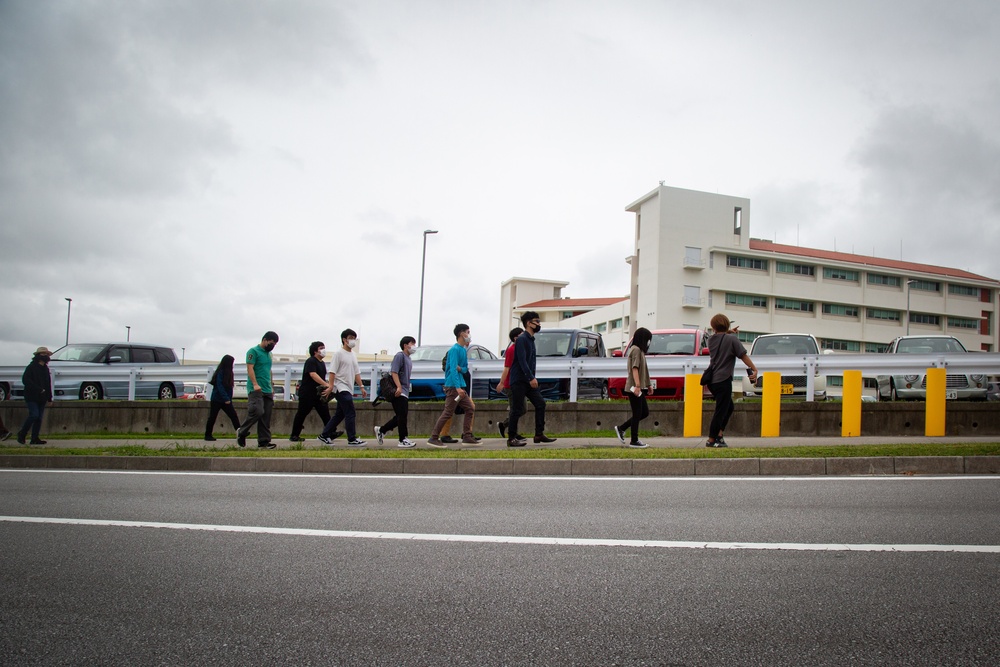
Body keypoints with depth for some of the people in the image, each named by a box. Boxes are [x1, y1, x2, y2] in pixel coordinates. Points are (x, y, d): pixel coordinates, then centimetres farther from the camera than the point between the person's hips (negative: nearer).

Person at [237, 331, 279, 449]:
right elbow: (250, 368, -13)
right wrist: (255, 384, -23)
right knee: (257, 412, -18)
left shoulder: (268, 353, 21)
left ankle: (264, 442, 4)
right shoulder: (253, 351, -4)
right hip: (256, 390, -8)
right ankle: (242, 432, 2)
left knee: (266, 417, 3)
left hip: (267, 391, 8)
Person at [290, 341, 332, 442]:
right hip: (307, 393, -8)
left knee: (325, 413, -1)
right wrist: (326, 384, -35)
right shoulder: (310, 361, -12)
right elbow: (313, 375, -27)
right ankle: (294, 435, 10)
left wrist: (327, 387, 9)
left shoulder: (322, 363, 15)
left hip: (319, 393, 8)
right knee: (301, 414, 1)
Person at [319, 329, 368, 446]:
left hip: (348, 390, 9)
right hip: (341, 388, -9)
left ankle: (324, 435, 19)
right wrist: (331, 386, -19)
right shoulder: (339, 353, -8)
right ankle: (352, 439, -7)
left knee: (339, 415, 12)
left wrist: (361, 387, 12)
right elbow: (332, 371, -13)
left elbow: (356, 372, 18)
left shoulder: (353, 355, 17)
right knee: (350, 413, -11)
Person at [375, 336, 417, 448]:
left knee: (400, 417, 10)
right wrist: (399, 387, -26)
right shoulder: (400, 355, -8)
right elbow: (394, 372, -17)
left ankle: (381, 430, 22)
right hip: (399, 392, -9)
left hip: (405, 392, 10)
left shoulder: (408, 359, 21)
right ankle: (403, 440, -3)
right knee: (402, 415, -7)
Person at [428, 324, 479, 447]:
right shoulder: (455, 349, -13)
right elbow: (453, 369, -21)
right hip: (453, 386, -10)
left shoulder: (463, 350, 15)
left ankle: (467, 437, 13)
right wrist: (458, 387, -28)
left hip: (460, 386, 10)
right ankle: (433, 438, -4)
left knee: (470, 409, 9)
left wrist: (461, 368, -7)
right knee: (448, 413, -8)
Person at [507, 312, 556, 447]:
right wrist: (531, 378, -24)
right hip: (518, 380, -9)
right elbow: (522, 361, -20)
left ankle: (539, 434, 8)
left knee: (540, 403, 3)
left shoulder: (531, 340, 17)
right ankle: (511, 439, 2)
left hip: (528, 380, 9)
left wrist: (533, 378, 16)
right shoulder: (522, 339, -12)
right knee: (517, 409, -5)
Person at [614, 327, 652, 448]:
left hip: (639, 388, 10)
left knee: (645, 412, 12)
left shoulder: (639, 350, 19)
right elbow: (635, 369, -22)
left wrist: (647, 385, 25)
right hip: (635, 388, -10)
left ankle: (621, 429, 16)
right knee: (637, 414, -4)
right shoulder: (636, 349, -12)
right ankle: (634, 441, 3)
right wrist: (637, 386, -29)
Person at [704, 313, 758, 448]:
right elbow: (743, 356, -12)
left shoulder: (711, 340, 7)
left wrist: (728, 333, 26)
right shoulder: (732, 339, -10)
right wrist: (754, 369, -7)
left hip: (712, 380, 7)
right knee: (720, 411, -1)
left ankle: (719, 435, 16)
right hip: (723, 380, -7)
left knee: (728, 407, 20)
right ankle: (712, 440, 2)